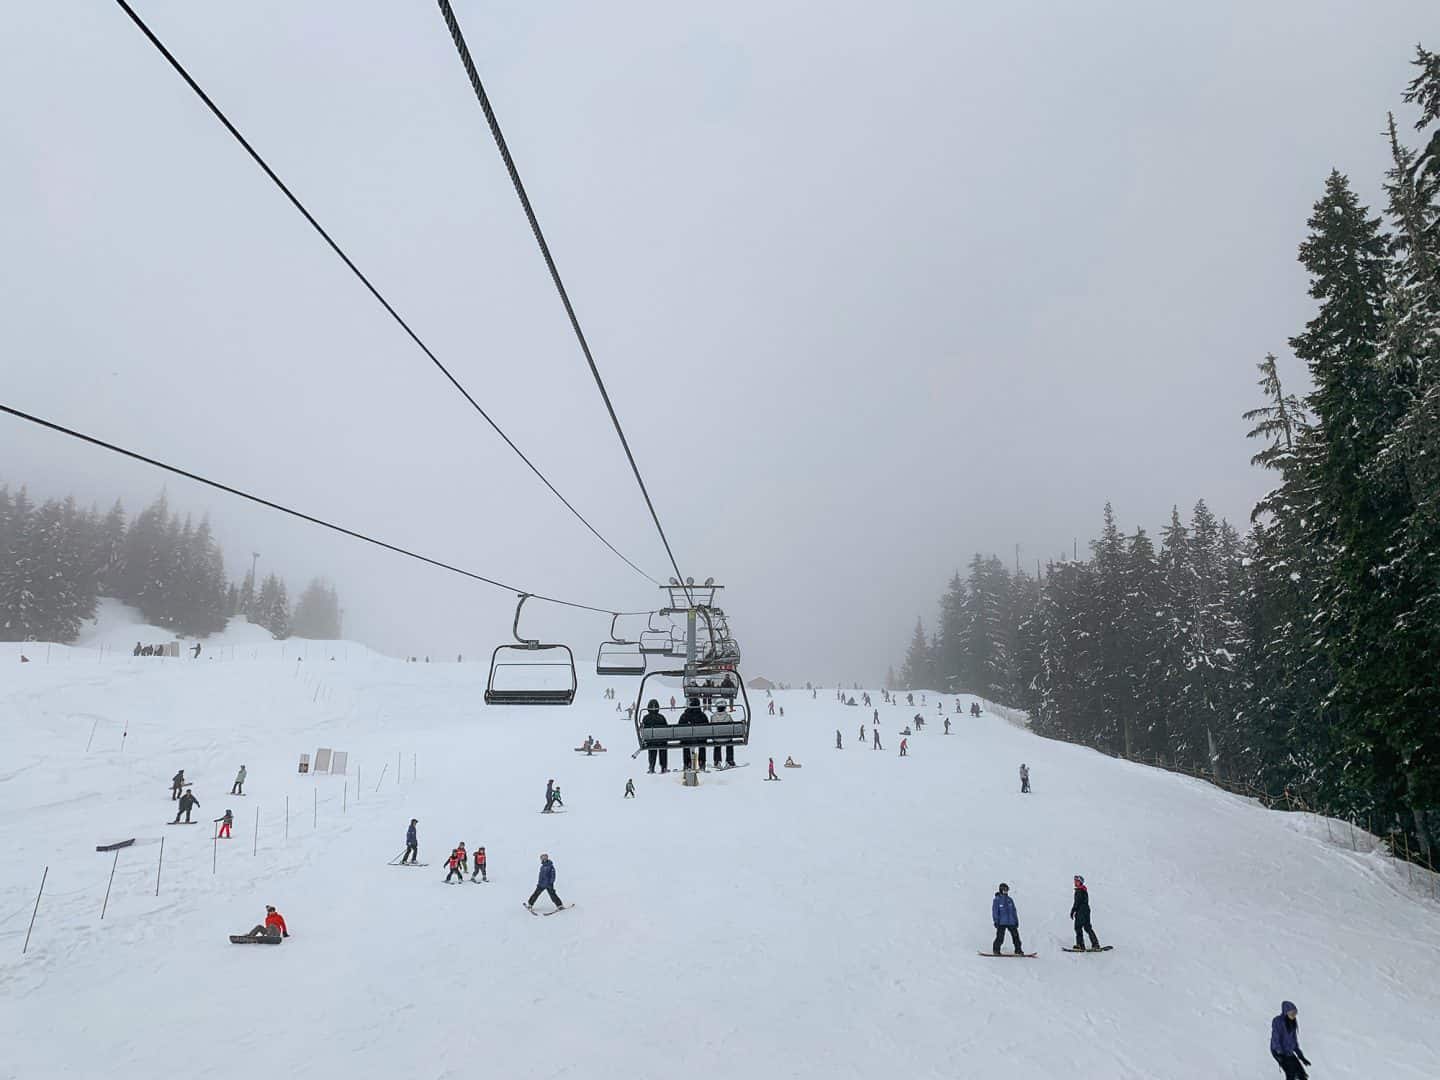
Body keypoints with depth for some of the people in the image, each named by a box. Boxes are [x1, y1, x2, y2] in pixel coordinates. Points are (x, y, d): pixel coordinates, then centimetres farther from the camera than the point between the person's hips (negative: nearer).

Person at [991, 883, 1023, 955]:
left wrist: (1016, 920, 16)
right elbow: (995, 911, -3)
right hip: (1002, 922, -5)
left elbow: (1014, 911, 19)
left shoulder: (1010, 900, 14)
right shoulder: (997, 900, -1)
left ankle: (1018, 950, 9)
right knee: (1000, 937, -7)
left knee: (1016, 936, -1)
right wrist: (996, 921, -9)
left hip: (1011, 922, 5)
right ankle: (996, 950, 7)